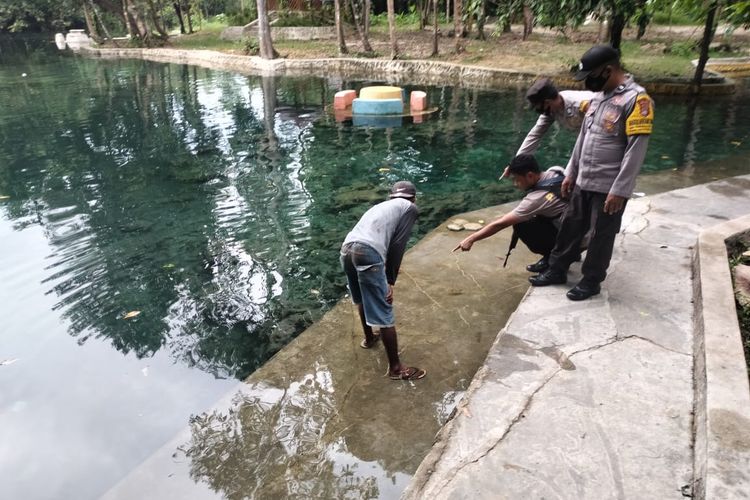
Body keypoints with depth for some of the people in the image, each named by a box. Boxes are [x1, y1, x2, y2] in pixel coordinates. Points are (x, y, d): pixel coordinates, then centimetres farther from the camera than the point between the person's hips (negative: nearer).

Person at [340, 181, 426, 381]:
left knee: (363, 299, 32)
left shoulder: (381, 206, 35)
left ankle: (369, 338, 54)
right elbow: (397, 246, 3)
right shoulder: (410, 208, 14)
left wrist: (385, 280, 35)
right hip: (367, 253, -8)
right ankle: (395, 367, 13)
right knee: (384, 313, 2)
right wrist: (391, 282, 7)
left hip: (347, 249, 8)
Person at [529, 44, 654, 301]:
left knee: (601, 236, 7)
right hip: (583, 182, 7)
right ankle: (557, 270, 30)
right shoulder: (599, 96, 9)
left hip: (608, 187, -7)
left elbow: (636, 149, -20)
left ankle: (591, 281, 23)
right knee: (570, 226, 15)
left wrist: (619, 190, -21)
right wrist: (571, 172, 16)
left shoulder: (636, 99, -16)